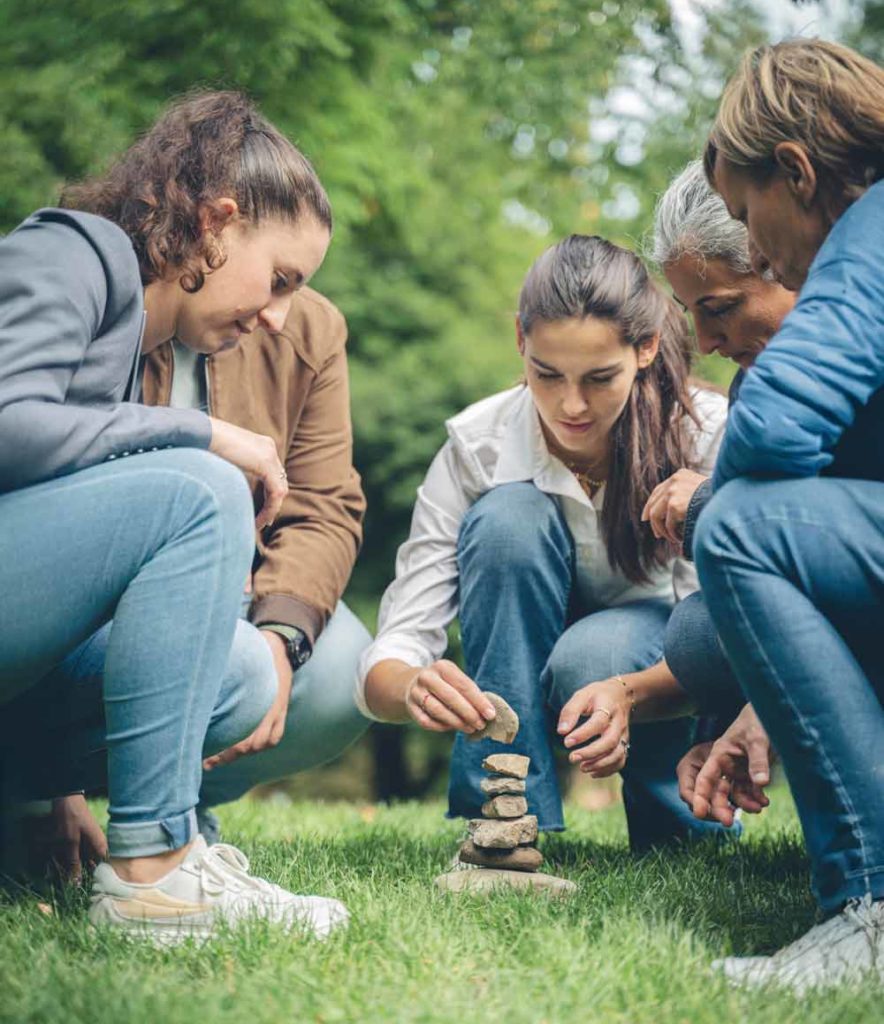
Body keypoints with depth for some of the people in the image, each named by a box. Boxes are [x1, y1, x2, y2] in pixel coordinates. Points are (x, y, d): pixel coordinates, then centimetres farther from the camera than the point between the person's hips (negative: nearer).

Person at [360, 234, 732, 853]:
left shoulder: (706, 433, -23)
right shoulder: (477, 445, -22)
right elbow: (393, 653, -24)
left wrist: (627, 693, -47)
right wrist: (414, 685, -49)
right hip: (523, 666, 1)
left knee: (591, 658, -36)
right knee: (509, 517, -28)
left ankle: (688, 824, -3)